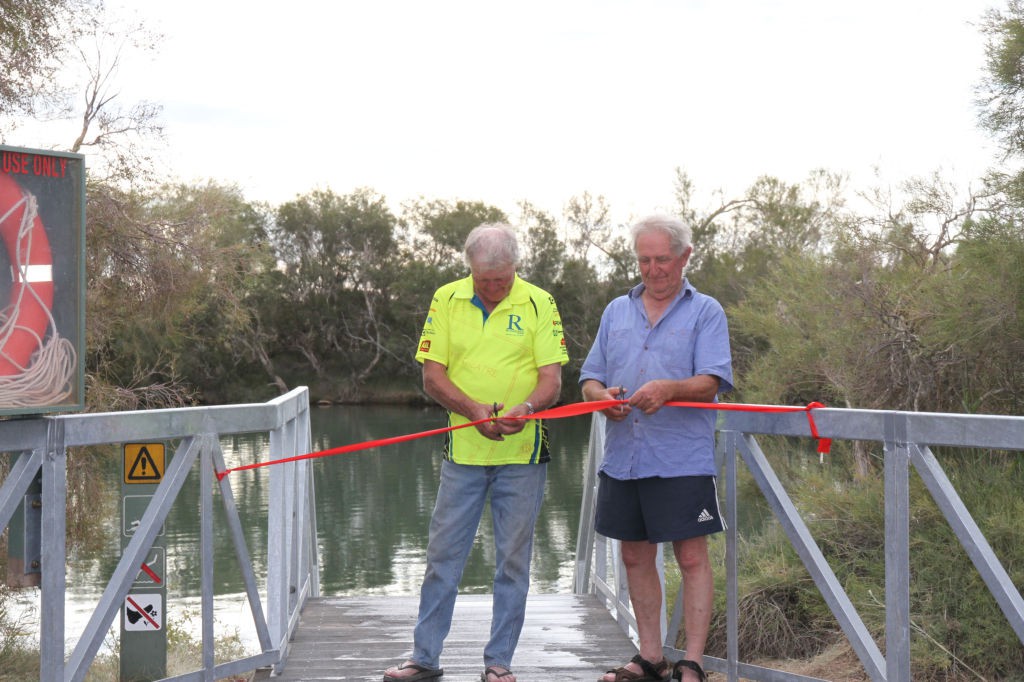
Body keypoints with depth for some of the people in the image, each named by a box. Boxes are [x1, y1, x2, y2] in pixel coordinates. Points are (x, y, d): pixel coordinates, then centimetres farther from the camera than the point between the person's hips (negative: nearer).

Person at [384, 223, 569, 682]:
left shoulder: (539, 304, 0)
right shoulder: (446, 300, 3)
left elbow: (551, 379, -5)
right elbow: (432, 376, 0)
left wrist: (526, 409, -26)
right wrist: (473, 409, -17)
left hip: (522, 453, -1)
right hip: (463, 450, 1)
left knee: (512, 559, 5)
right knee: (442, 554, 5)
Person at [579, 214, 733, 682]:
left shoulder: (706, 312, 3)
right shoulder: (616, 311, 16)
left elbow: (712, 382, -10)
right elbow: (589, 379, 14)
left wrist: (668, 389, -29)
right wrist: (602, 395, -9)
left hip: (683, 461, -5)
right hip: (621, 460, 5)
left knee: (692, 558, -4)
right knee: (636, 557, 11)